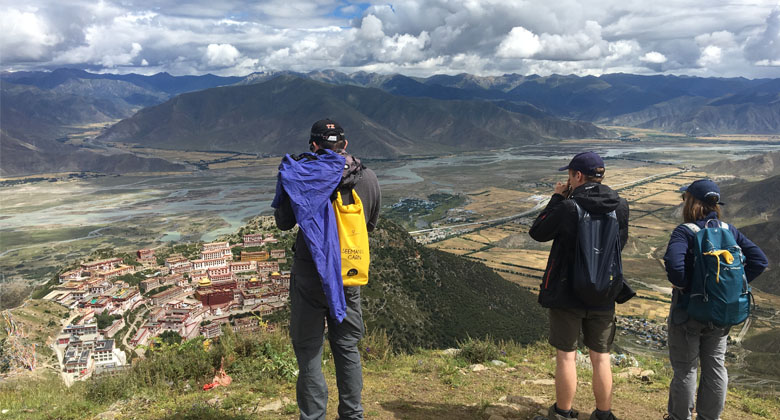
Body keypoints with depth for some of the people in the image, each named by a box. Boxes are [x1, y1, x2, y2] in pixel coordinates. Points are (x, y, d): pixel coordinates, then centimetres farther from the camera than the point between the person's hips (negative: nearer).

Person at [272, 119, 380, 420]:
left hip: (311, 274, -4)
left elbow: (284, 222, -2)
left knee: (308, 349, 8)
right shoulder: (368, 177, -1)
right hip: (350, 276, 4)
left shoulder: (302, 175, -12)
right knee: (347, 347, 17)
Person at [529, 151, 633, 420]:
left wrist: (556, 199, 1)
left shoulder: (566, 208, -19)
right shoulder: (620, 207, -5)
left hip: (566, 294, -4)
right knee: (601, 357, 16)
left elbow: (537, 233, -5)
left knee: (566, 356, 10)